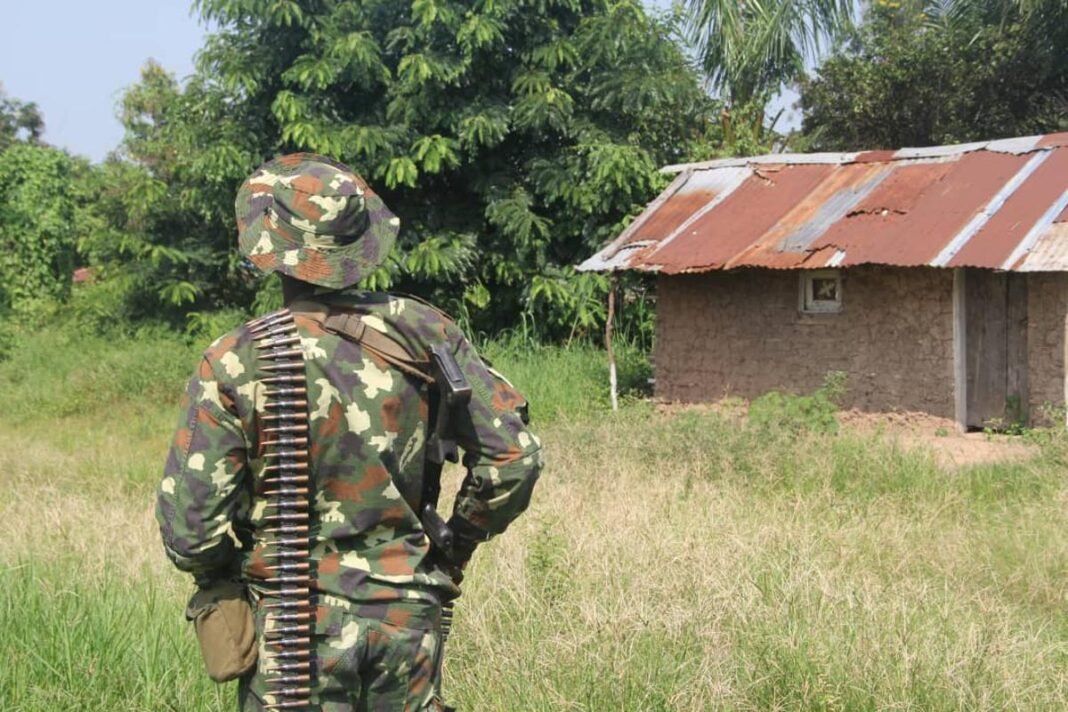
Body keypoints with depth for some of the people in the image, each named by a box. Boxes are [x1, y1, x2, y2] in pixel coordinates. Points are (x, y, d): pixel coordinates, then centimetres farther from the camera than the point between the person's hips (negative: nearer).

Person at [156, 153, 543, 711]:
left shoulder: (234, 366, -12)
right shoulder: (422, 333, -3)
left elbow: (190, 531, -12)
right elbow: (514, 456, 0)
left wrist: (229, 575, 9)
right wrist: (455, 548, 14)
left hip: (295, 628, -3)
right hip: (410, 614, 3)